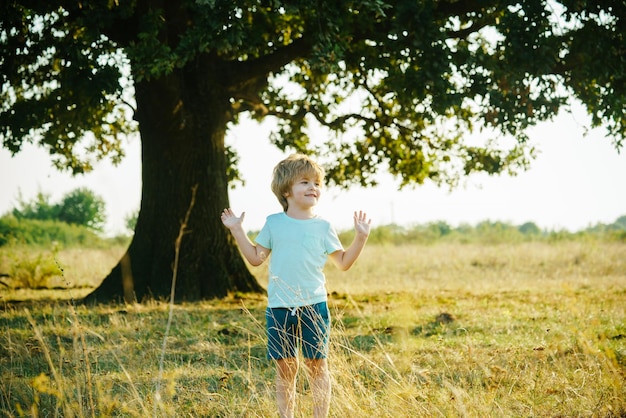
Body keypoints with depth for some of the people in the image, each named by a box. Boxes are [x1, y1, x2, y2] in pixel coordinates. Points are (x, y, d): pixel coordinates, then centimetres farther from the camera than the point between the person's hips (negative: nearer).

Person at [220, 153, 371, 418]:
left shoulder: (322, 227, 4)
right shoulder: (274, 223, 6)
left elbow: (343, 262, 7)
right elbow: (256, 257, 8)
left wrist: (361, 237, -3)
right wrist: (237, 230, 4)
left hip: (314, 306, -1)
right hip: (279, 308, 1)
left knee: (317, 365, 4)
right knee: (285, 367, 5)